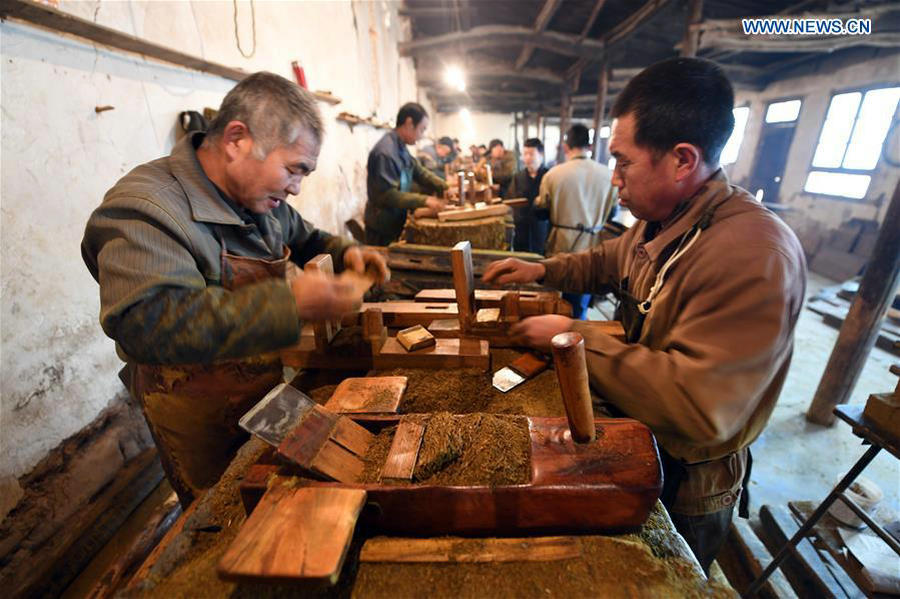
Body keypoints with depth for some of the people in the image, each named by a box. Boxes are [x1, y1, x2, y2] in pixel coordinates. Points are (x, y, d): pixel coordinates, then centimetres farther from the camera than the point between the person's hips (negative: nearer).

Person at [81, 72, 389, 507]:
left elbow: (302, 239, 17)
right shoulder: (144, 208, -25)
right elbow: (145, 324, -38)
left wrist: (342, 252, -4)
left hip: (273, 395, 7)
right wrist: (289, 304, -41)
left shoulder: (259, 196, 0)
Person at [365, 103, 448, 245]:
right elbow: (387, 194, -28)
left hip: (396, 222, 9)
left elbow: (419, 172, 11)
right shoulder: (385, 152, -24)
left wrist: (444, 187, -3)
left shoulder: (401, 147, 7)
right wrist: (424, 200, -30)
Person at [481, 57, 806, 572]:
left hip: (684, 489, -7)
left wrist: (577, 337, -31)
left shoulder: (754, 258, -35)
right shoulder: (660, 221, -5)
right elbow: (609, 259, 15)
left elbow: (697, 409, -37)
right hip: (635, 445, 7)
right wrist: (544, 270, 1)